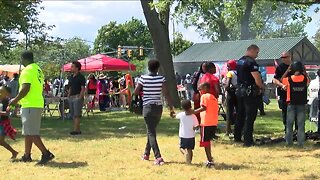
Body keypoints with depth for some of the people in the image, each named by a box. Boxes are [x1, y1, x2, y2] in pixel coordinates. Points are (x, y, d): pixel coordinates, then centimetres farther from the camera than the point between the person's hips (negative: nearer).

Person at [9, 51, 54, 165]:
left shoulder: (27, 70, -14)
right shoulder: (38, 69, 15)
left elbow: (26, 88, -22)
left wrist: (16, 100, -10)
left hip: (30, 105, -10)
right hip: (38, 103, 10)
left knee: (31, 133, -8)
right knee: (28, 132, 15)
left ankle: (46, 154, -11)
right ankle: (27, 156, 21)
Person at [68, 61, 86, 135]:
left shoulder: (81, 77, -7)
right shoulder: (71, 77, 16)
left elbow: (83, 89, -11)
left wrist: (80, 98, -18)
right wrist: (68, 96, 12)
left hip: (77, 97, -8)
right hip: (71, 97, 8)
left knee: (77, 114, -12)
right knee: (73, 114, 8)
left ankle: (76, 130, -14)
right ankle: (77, 129, 13)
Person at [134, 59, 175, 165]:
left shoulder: (143, 78, -7)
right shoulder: (161, 79, -5)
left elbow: (136, 92, -2)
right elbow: (167, 94, -11)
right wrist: (171, 109, -9)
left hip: (148, 107, -3)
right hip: (158, 107, 3)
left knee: (151, 132, -4)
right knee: (151, 130, 21)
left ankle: (158, 157, -18)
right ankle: (146, 154, 32)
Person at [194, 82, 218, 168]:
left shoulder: (204, 96, -5)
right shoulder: (214, 97, 19)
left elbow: (203, 108, -18)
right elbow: (217, 109, 17)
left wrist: (193, 112, -23)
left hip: (206, 123, -8)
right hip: (214, 123, 8)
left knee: (205, 142, -2)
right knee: (207, 141, 21)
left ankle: (210, 161, -5)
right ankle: (210, 158, 28)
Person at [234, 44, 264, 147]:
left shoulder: (239, 61, 13)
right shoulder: (251, 62, -16)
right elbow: (257, 78, -22)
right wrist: (261, 87, -2)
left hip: (240, 91, 9)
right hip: (250, 92, -9)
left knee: (240, 115, 18)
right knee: (250, 117, -5)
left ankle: (237, 137, 26)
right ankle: (248, 141, -5)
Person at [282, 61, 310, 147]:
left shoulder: (288, 79, -9)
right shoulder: (305, 79, -7)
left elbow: (281, 80, 9)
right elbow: (309, 80, 16)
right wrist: (305, 72, 13)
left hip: (291, 104, 0)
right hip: (302, 104, 0)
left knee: (289, 124, 10)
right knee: (301, 124, 5)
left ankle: (289, 141, 11)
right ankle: (301, 142, 5)